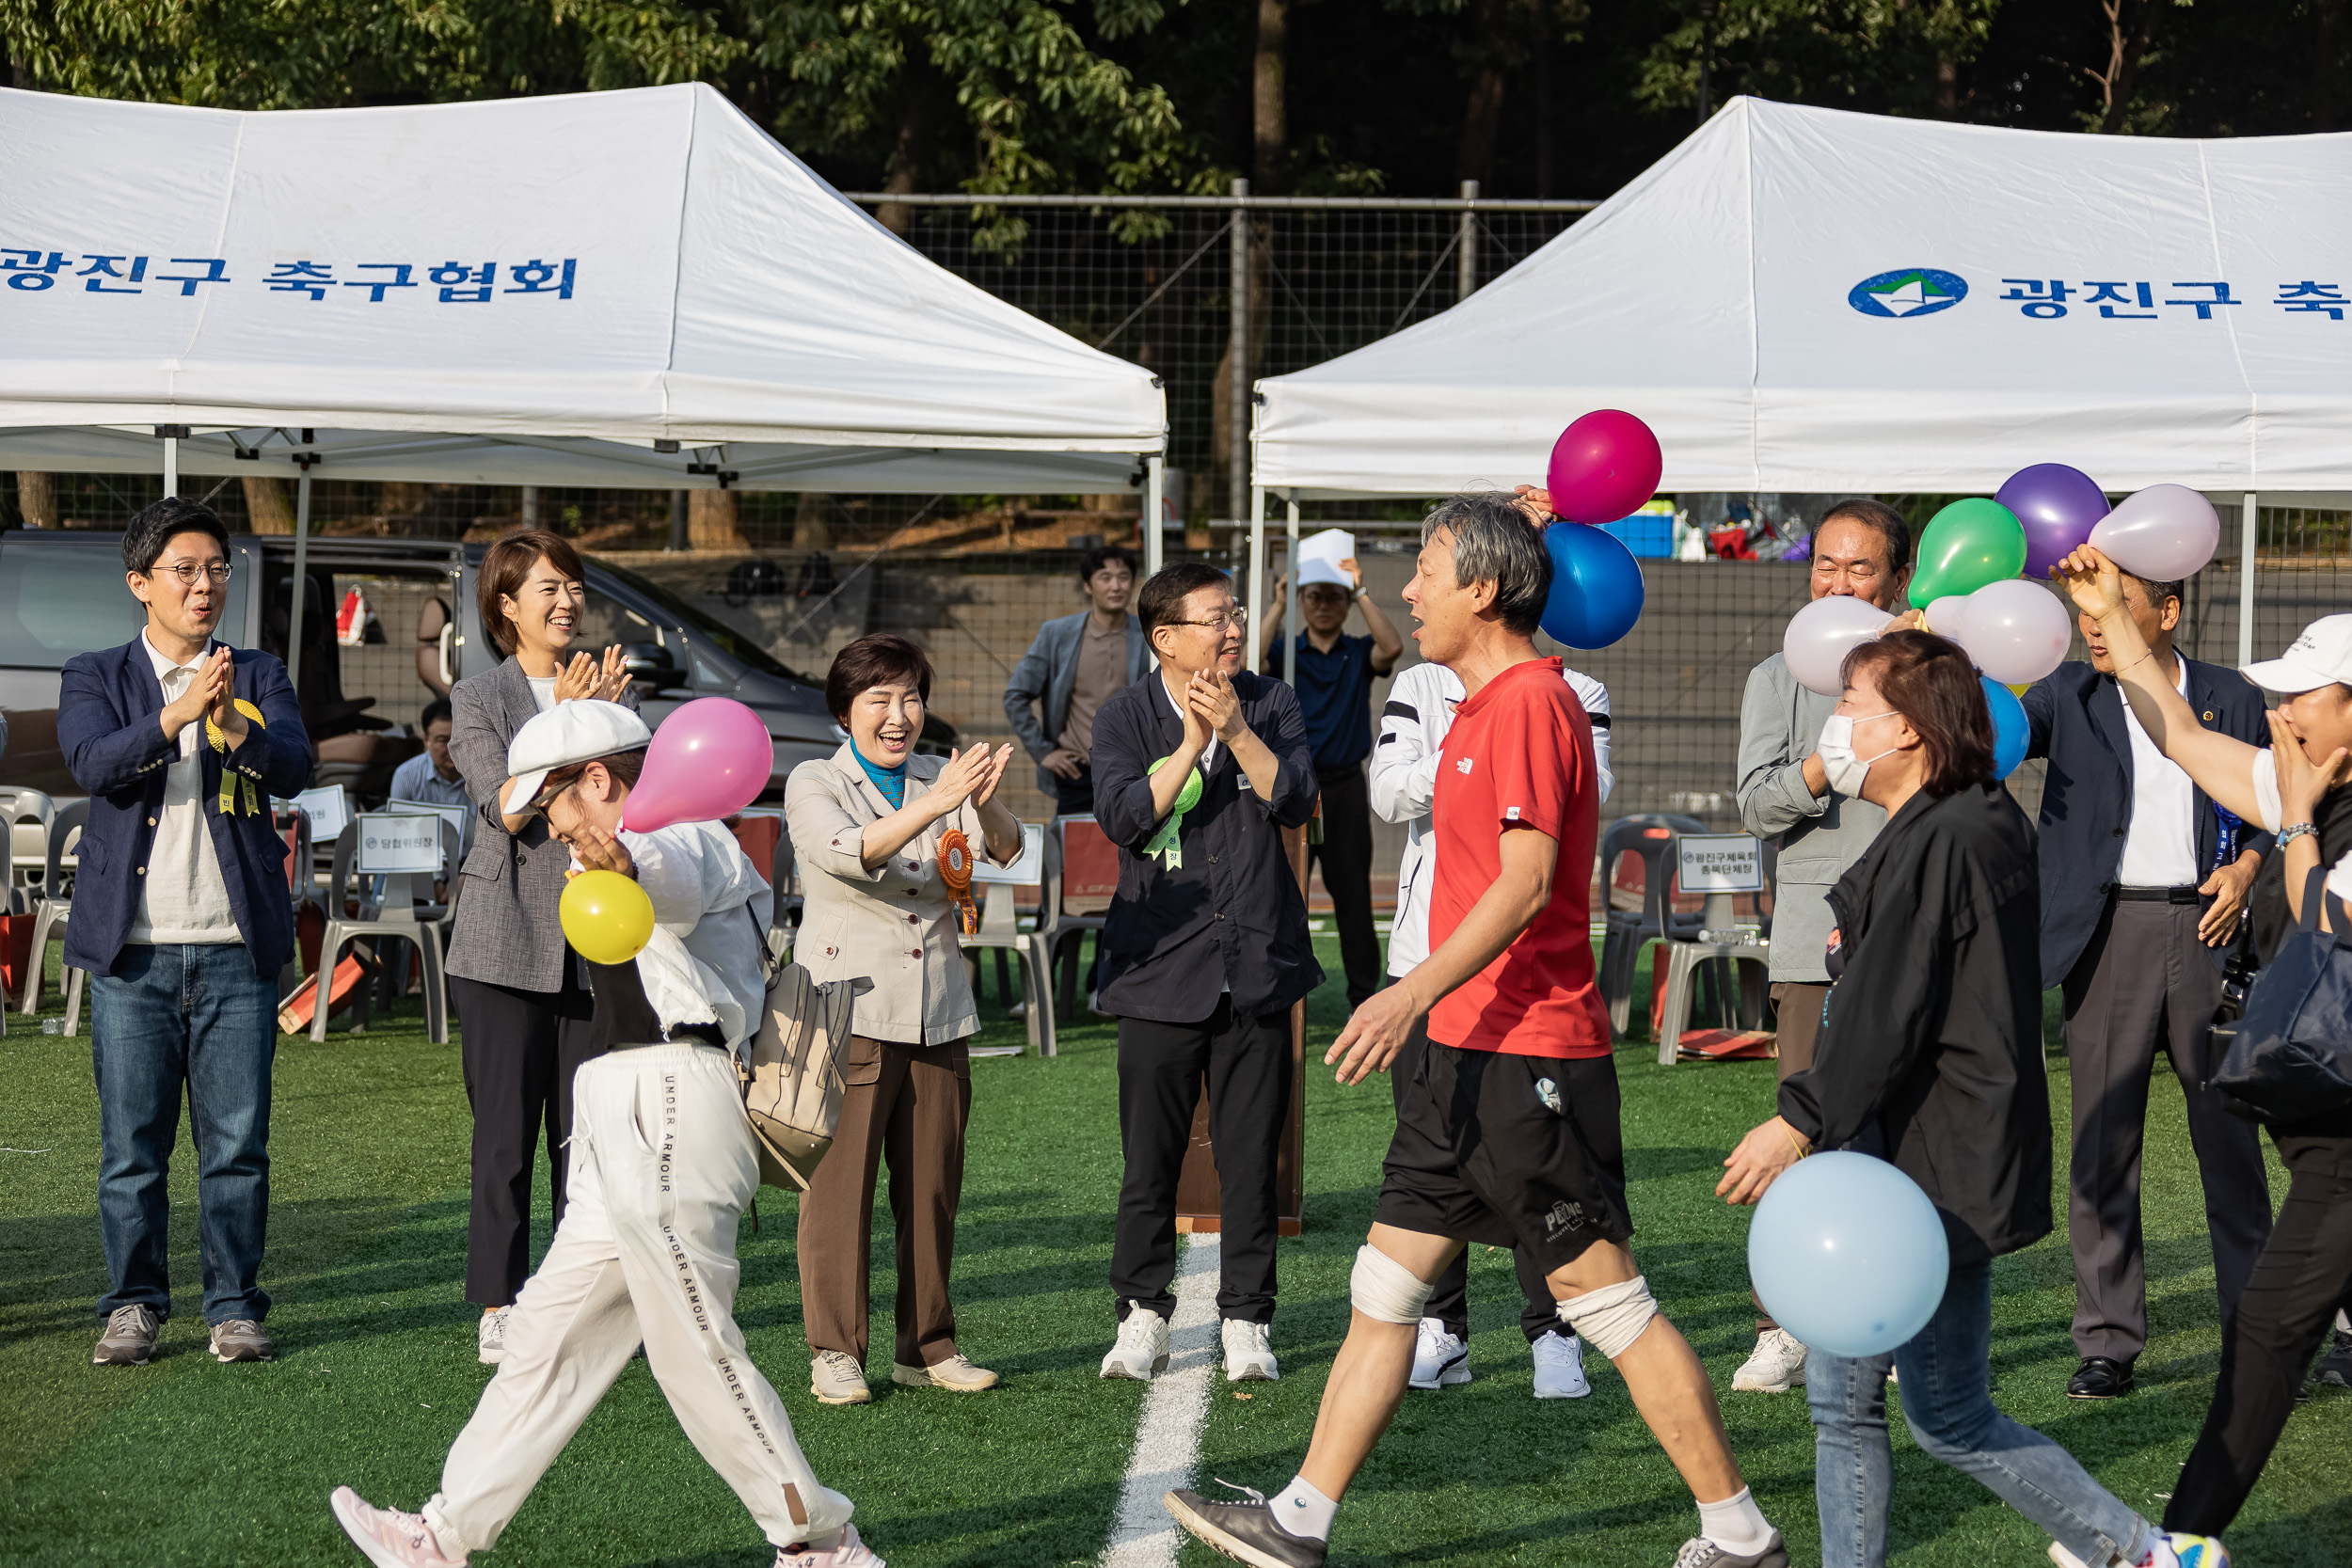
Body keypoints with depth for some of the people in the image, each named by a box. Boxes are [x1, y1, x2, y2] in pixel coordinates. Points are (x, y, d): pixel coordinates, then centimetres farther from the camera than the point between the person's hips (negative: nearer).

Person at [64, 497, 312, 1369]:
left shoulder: (258, 677, 12)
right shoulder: (95, 679, 8)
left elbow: (294, 770, -5)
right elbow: (94, 765, -11)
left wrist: (235, 725, -25)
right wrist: (174, 716, -27)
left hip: (236, 948, 1)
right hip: (133, 948, -1)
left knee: (238, 1142, 0)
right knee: (132, 1144, 2)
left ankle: (234, 1307, 9)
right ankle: (134, 1306, 12)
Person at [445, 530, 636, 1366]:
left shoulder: (611, 692, 11)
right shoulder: (478, 699, 1)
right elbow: (508, 809, -11)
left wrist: (609, 716, -11)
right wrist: (563, 721, -17)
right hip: (507, 942, -3)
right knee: (506, 1131, 0)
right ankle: (500, 1308, 7)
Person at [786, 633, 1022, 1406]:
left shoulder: (941, 778, 10)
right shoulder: (814, 784, -2)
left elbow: (1007, 849, -5)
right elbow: (848, 855, -22)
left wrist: (984, 803, -28)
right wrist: (934, 804, -35)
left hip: (938, 1016, 4)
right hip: (849, 1014, -4)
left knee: (932, 1184, 7)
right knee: (841, 1181, -5)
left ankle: (927, 1345, 17)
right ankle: (834, 1353, 2)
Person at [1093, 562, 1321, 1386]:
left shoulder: (1269, 703, 6)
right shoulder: (1126, 717, 2)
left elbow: (1296, 800, -7)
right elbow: (1123, 816, -13)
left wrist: (1235, 731, -15)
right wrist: (1191, 744, -16)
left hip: (1256, 965, 1)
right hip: (1162, 968, -1)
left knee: (1251, 1155, 3)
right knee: (1151, 1155, 2)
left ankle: (1246, 1319, 12)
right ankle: (1142, 1314, 14)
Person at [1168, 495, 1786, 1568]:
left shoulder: (1529, 702, -14)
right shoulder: (1486, 704, 16)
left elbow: (1525, 882, -22)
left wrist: (1416, 992, -28)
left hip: (1527, 1055, -10)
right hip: (1467, 1048, 10)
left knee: (1604, 1298, -4)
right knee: (1386, 1283, 10)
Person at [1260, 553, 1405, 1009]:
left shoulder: (1359, 654, 7)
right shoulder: (1286, 652, 6)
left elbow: (1392, 647, -14)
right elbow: (1252, 662, -14)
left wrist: (1362, 594, -13)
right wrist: (1279, 607, -14)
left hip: (1345, 786, 0)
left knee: (1352, 893, 5)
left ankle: (1365, 993, 10)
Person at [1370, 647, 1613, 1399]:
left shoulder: (1578, 695, 7)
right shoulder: (1421, 687, 11)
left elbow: (1587, 795, -8)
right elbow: (1388, 793, -1)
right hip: (1430, 944, 2)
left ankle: (1553, 1331, 1)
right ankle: (1440, 1329, 15)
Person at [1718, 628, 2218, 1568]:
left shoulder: (1941, 842, -18)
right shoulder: (1975, 823, 13)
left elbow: (1886, 1008, -21)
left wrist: (1802, 1121, -18)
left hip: (1939, 1169, -10)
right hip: (1895, 1157, 10)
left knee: (1949, 1418, -2)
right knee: (1841, 1396, 11)